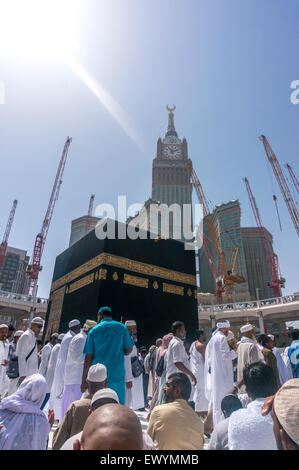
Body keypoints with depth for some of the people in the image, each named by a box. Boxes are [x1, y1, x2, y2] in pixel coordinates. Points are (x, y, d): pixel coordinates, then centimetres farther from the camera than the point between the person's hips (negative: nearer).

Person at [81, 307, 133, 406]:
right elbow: (129, 349, 3)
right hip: (117, 376, 0)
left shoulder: (94, 330, 2)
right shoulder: (122, 328, 3)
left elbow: (88, 358, -1)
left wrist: (83, 381, 4)